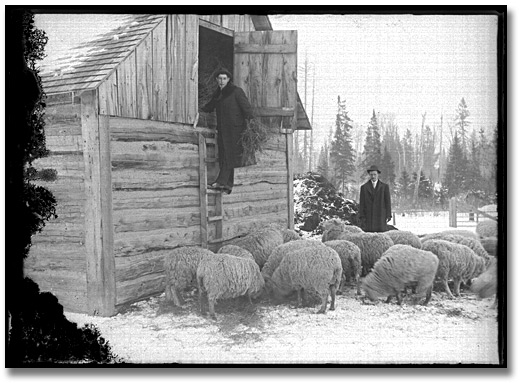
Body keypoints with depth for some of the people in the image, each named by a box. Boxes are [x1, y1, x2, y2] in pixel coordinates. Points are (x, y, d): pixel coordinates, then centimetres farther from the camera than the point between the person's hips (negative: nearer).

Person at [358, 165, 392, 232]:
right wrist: (361, 217, -3)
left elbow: (388, 202, 4)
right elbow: (362, 203, 4)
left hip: (380, 216, 0)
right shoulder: (364, 187, 7)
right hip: (368, 217, 0)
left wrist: (388, 216, -4)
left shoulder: (385, 186, 6)